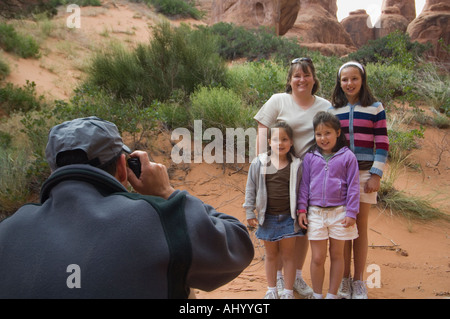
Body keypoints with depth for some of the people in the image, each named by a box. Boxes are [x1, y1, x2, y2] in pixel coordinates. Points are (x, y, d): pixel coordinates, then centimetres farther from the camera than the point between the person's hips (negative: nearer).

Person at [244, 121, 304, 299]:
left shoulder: (296, 165, -3)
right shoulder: (259, 163, -3)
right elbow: (251, 189, 2)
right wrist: (250, 213, 1)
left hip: (288, 218, -1)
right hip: (267, 217, 1)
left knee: (288, 255, 8)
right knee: (271, 255, 14)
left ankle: (288, 292, 22)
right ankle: (271, 290, 29)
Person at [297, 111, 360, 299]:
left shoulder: (347, 157, -2)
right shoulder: (310, 157, 4)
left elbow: (353, 186, -1)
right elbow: (304, 185, 8)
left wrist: (351, 213, -5)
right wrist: (302, 209, 2)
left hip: (339, 212, -1)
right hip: (315, 212, 1)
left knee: (337, 255, 12)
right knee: (317, 258, 3)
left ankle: (332, 295, 25)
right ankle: (317, 295, 20)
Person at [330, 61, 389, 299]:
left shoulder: (375, 108, 2)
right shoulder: (332, 110, 8)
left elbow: (382, 144, 0)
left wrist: (376, 175, -7)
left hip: (364, 173, -1)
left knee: (361, 227, 5)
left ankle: (358, 281, 16)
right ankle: (344, 279, 17)